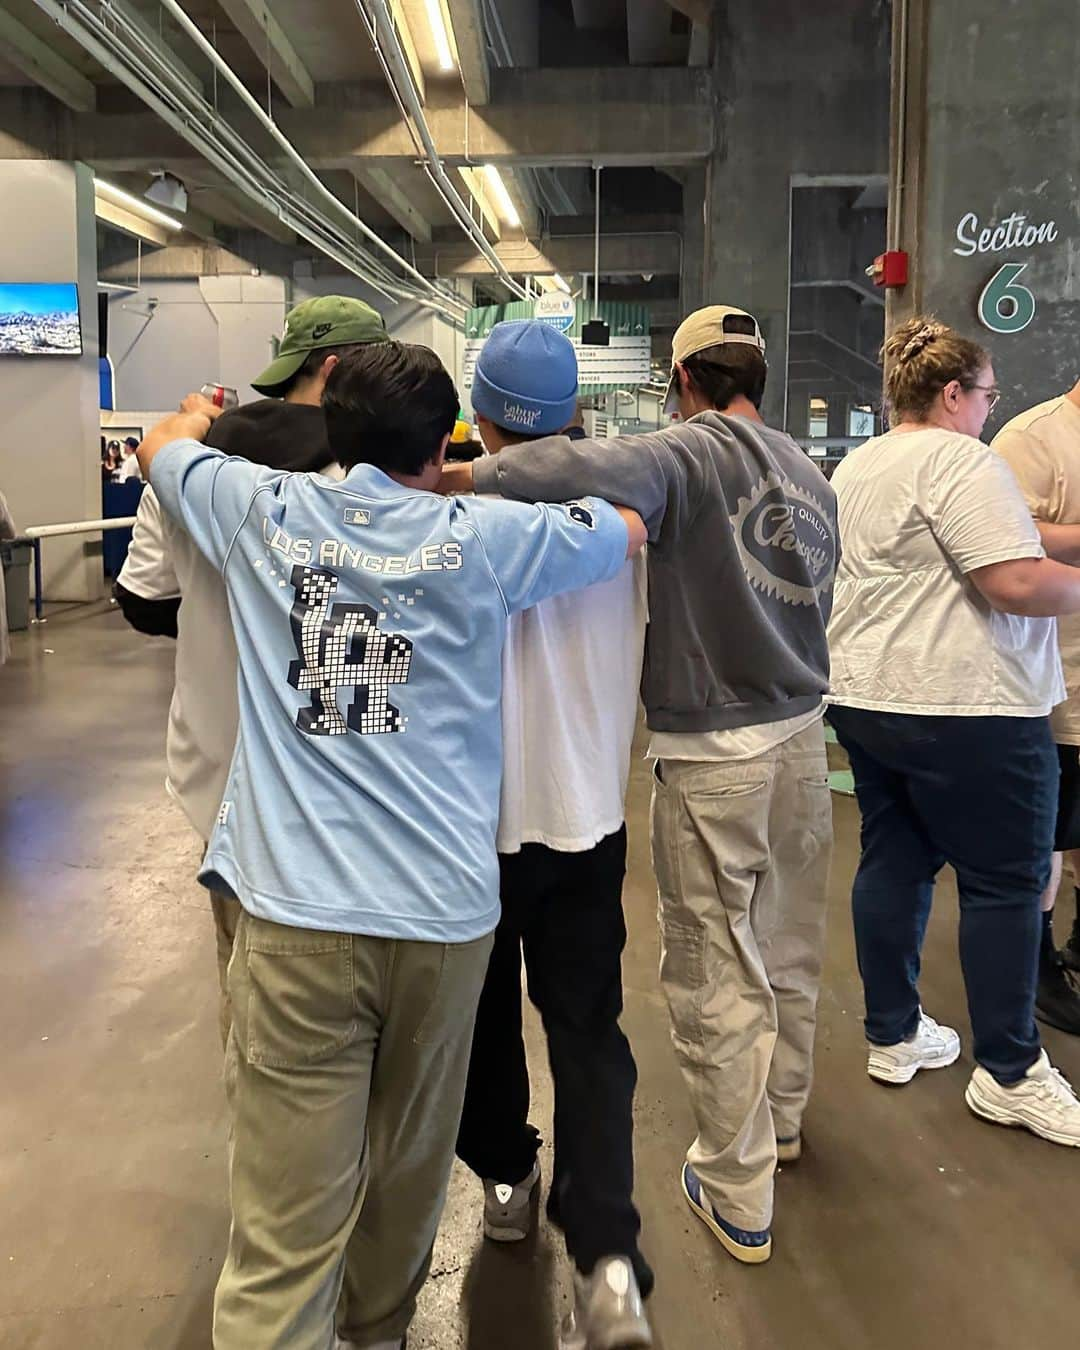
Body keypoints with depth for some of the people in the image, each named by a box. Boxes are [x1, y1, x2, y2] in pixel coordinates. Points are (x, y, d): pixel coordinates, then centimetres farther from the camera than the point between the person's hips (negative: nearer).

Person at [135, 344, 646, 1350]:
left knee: (285, 1225, 4)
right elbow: (631, 530, 16)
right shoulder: (484, 536, -1)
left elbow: (162, 444, 24)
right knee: (409, 1165, 23)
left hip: (294, 911, 0)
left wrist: (204, 411, 47)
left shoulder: (264, 511, 3)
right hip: (444, 909, 1)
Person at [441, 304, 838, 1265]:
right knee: (790, 943, 22)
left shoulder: (690, 453, -14)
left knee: (716, 969, 5)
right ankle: (782, 1115, 44)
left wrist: (454, 476, -26)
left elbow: (575, 471, -34)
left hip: (713, 752, -7)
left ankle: (739, 1193, 20)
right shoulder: (810, 476, 9)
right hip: (803, 732, 7)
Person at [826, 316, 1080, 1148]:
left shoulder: (855, 468, 14)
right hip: (963, 706, -9)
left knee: (893, 862, 15)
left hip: (865, 695, 9)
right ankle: (1010, 1074, 12)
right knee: (1006, 881, 3)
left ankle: (893, 1036, 25)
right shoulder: (958, 460, -14)